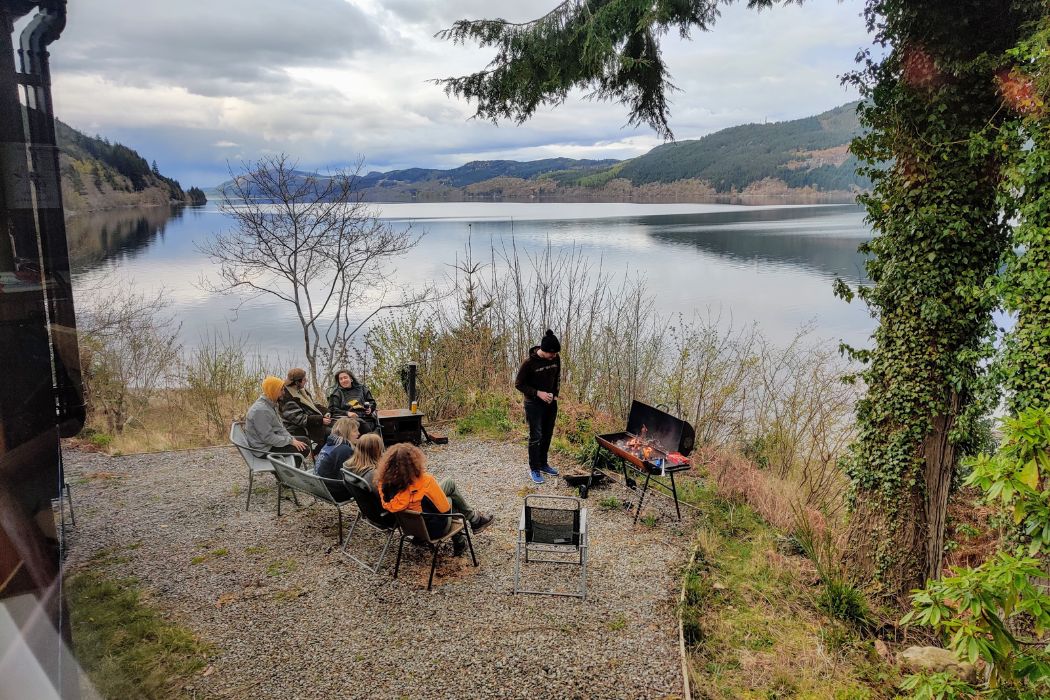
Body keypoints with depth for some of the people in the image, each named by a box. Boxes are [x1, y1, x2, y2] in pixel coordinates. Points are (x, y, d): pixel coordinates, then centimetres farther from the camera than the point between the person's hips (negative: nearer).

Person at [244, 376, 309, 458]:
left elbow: (280, 427, 14)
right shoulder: (261, 410, -25)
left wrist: (292, 438, -1)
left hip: (272, 442, 10)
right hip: (265, 449, -10)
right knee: (303, 449, -16)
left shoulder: (271, 405, 8)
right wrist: (290, 441, -20)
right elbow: (268, 437, -27)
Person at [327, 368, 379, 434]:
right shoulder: (336, 393, 19)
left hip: (366, 418, 2)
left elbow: (372, 402, 28)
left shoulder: (361, 388, 24)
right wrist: (347, 413, -9)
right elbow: (332, 410, 8)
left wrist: (370, 409, 4)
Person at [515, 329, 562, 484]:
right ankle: (534, 469, 9)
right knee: (536, 436, -3)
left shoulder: (556, 359, -5)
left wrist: (555, 394, 2)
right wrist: (538, 393, -20)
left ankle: (543, 464, 29)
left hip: (551, 403, 6)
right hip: (534, 404, -6)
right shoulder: (529, 362, -21)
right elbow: (518, 384, -13)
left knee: (547, 435, 14)